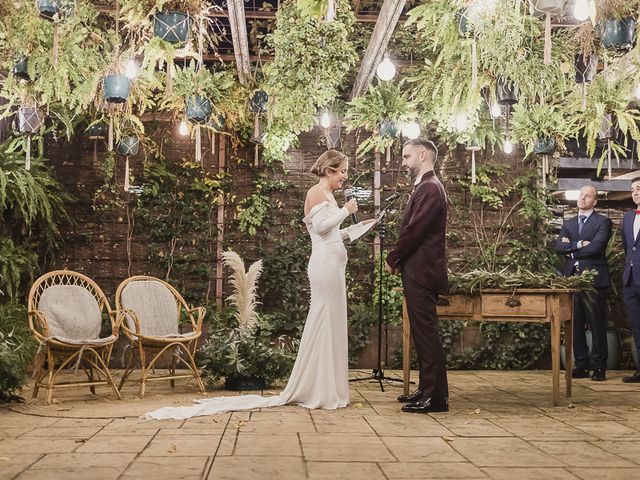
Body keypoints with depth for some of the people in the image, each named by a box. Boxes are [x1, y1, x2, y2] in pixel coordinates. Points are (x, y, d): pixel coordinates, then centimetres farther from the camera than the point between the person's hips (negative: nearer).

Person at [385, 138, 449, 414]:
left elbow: (414, 231, -20)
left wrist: (393, 259, -8)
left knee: (426, 334, -6)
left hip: (421, 272, -10)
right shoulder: (425, 187, 18)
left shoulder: (429, 188, -15)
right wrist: (399, 260, 10)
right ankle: (426, 390, 22)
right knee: (423, 334, 14)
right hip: (418, 271, 10)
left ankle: (436, 396, -1)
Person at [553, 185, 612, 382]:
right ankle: (581, 365, 12)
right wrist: (578, 244, -11)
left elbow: (596, 247, -13)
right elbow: (557, 246, 4)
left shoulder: (603, 222, 3)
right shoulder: (568, 223, 19)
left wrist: (571, 251, -3)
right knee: (576, 325, 5)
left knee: (597, 325, -2)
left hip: (593, 278, -5)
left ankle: (599, 367, 4)